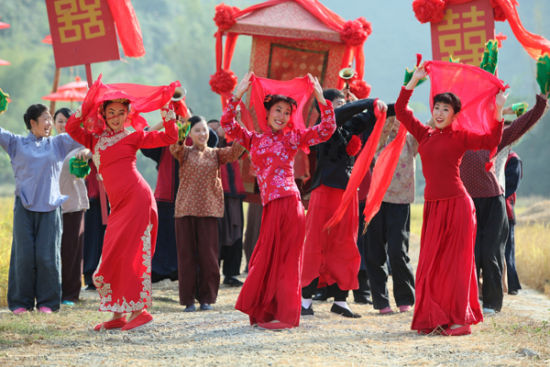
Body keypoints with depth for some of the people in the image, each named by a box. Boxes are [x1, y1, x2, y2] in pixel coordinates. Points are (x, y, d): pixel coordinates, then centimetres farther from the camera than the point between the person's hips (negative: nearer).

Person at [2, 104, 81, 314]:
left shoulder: (58, 144, 12)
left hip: (50, 207, 1)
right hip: (24, 206, -1)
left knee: (47, 255, -2)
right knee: (24, 255, 0)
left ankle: (47, 302, 7)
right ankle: (21, 302, 8)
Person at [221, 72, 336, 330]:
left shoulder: (292, 138, 7)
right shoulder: (254, 140, 16)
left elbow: (326, 129, 3)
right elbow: (227, 124, 13)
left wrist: (320, 99, -3)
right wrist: (237, 95, 8)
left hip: (287, 203, -4)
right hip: (270, 206, 4)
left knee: (283, 260, -2)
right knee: (268, 258, 8)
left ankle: (285, 315, 2)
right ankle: (266, 313, 16)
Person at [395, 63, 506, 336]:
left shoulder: (460, 137, -1)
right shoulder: (425, 135, 11)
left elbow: (491, 141, -13)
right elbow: (400, 111, 14)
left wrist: (498, 110, -16)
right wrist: (414, 80, 13)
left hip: (456, 204, -5)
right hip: (432, 206, 5)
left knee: (455, 262, -2)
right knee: (431, 264, 4)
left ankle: (459, 320, 4)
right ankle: (432, 320, 11)